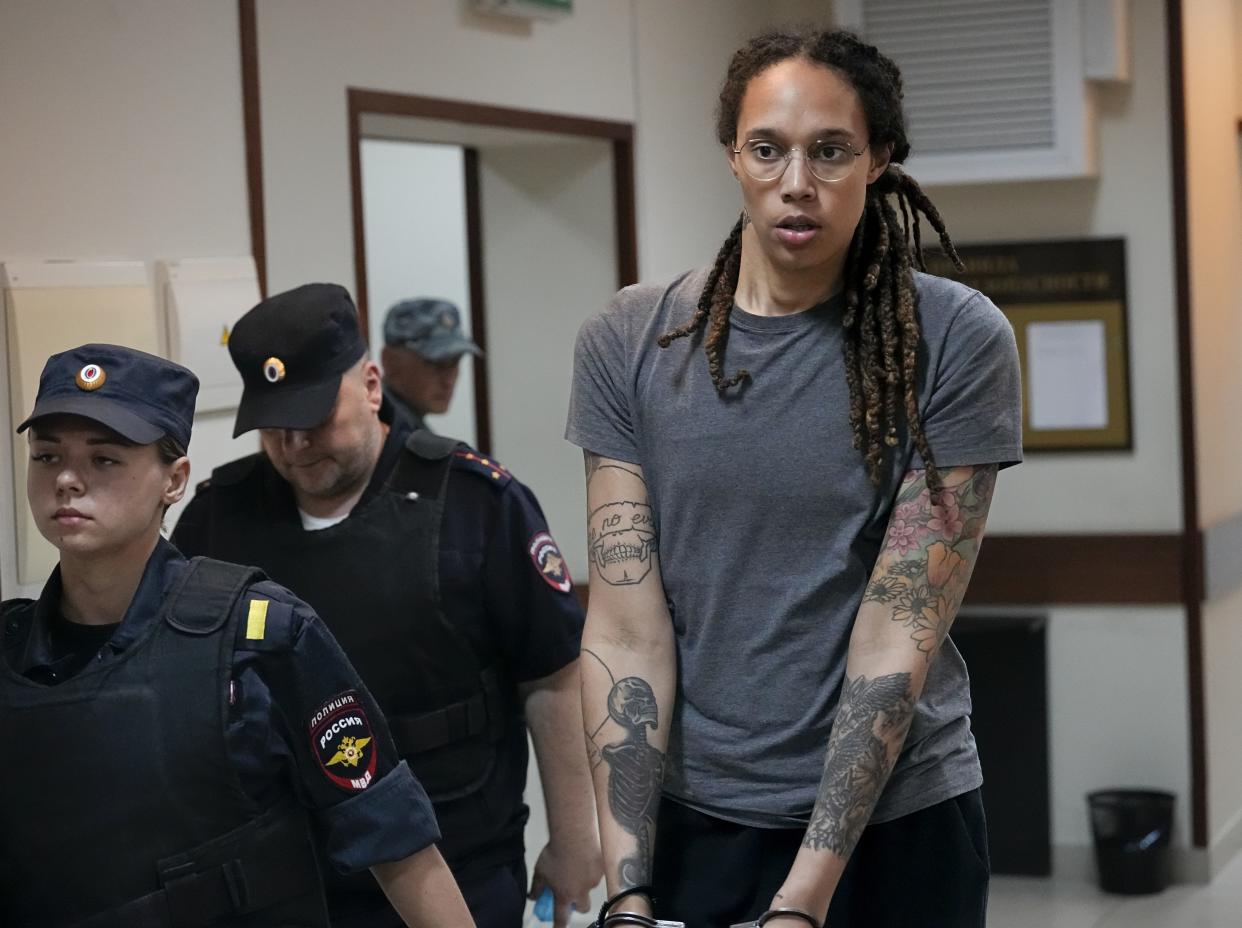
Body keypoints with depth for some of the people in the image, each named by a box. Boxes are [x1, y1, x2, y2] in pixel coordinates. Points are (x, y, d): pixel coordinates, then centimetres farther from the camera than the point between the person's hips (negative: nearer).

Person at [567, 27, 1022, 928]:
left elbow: (898, 635, -14)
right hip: (692, 818, 2)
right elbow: (626, 628, -7)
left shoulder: (954, 341, -10)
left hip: (894, 820, -1)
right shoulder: (630, 343, -4)